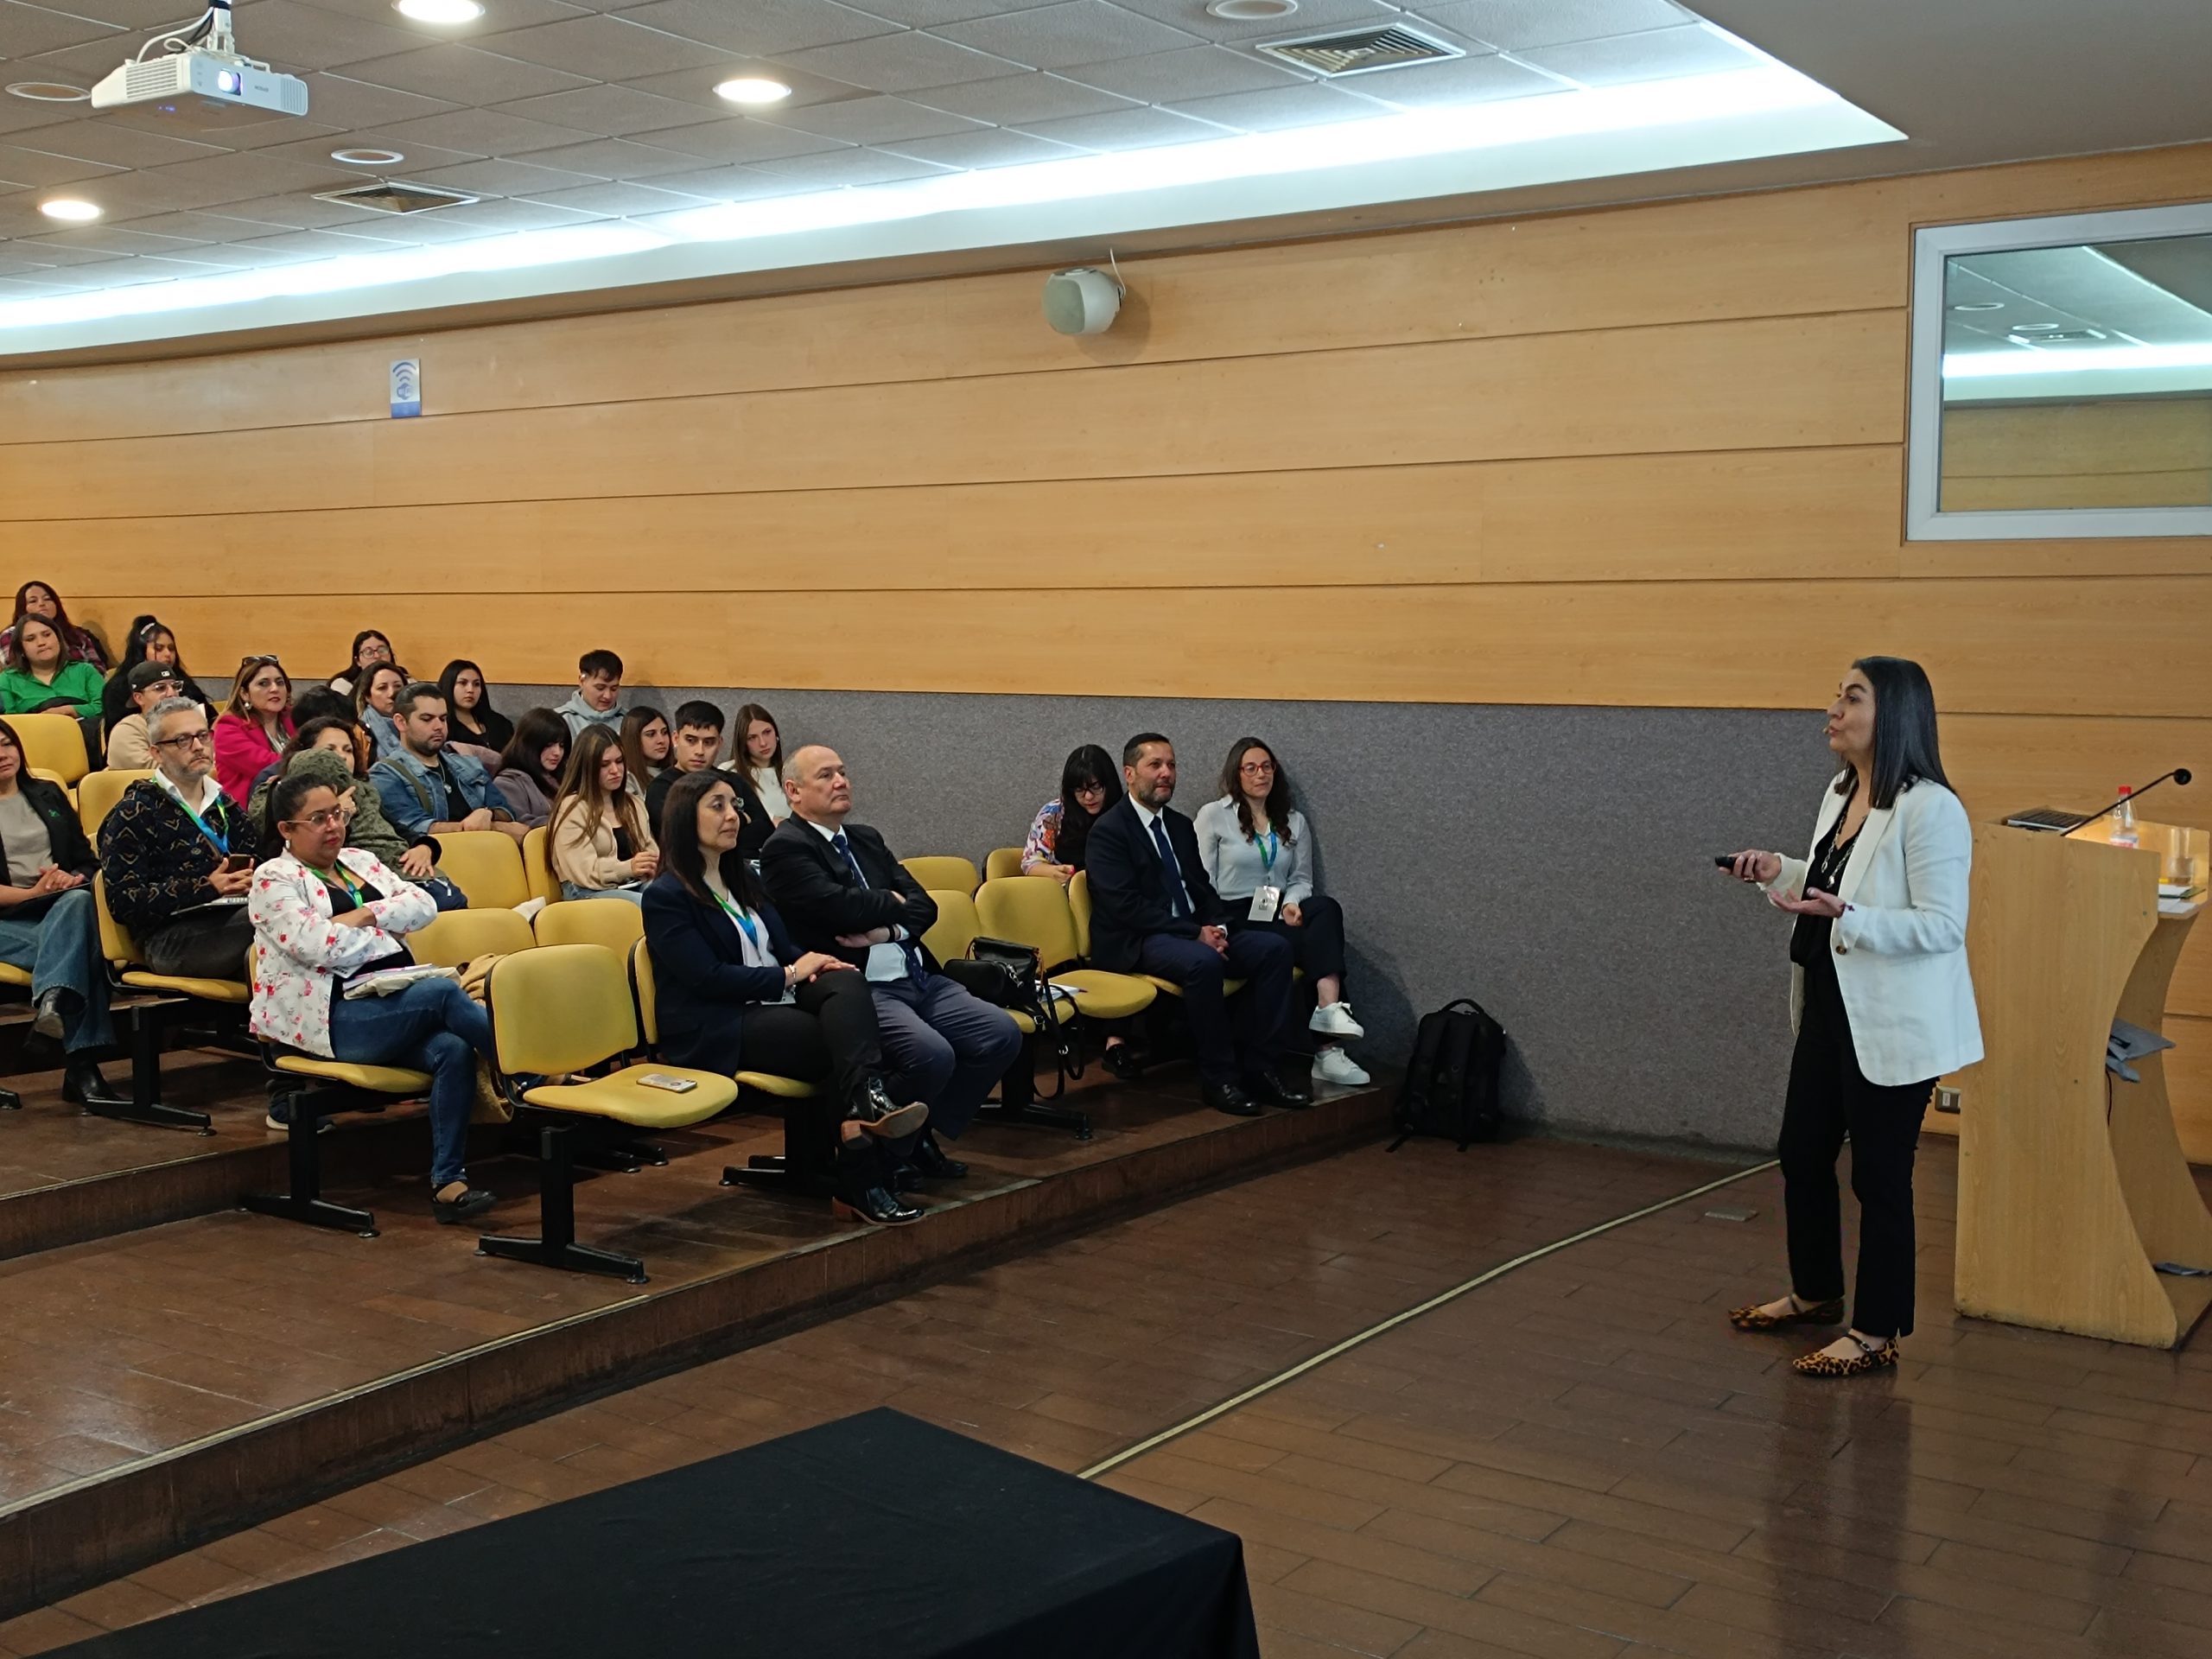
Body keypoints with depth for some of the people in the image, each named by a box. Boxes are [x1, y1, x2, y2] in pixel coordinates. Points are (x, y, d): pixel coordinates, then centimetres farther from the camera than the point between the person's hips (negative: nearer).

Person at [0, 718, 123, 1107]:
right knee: (83, 946, -35)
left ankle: (52, 999, -53)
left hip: (64, 907, 3)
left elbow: (88, 861, 18)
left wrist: (74, 880, -5)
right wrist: (32, 893, -15)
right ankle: (81, 1066, -47)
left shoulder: (48, 795, 23)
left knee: (80, 900, -36)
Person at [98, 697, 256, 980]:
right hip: (171, 940, -5)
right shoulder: (134, 813, 10)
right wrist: (207, 888, -11)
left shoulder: (226, 806, 29)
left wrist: (251, 881, -1)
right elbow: (123, 902, -1)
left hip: (232, 920, 5)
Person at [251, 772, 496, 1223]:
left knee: (453, 1048, -26)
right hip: (332, 1018, -6)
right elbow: (316, 944, -14)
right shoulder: (274, 880, 2)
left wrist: (366, 915, -5)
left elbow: (423, 905, 9)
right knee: (443, 992, -29)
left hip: (397, 1005, 6)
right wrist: (387, 933, -1)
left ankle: (447, 1181, -27)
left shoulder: (360, 860, 22)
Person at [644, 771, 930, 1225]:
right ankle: (860, 1182, -33)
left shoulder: (743, 878, 23)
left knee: (848, 983, -27)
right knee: (839, 1042, -27)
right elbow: (709, 978, -13)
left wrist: (813, 962, -3)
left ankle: (867, 1101, -45)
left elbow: (784, 947, 21)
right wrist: (789, 975, -11)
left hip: (770, 1005, 7)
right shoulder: (666, 897, -4)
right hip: (714, 1032, -7)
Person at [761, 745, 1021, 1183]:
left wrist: (888, 930, -9)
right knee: (932, 1054, -31)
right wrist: (892, 902, 0)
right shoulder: (785, 848, -4)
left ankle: (925, 1133, 9)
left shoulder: (866, 838, 21)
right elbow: (840, 907, -20)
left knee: (1002, 1034, -8)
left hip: (920, 980, 8)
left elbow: (924, 905, 12)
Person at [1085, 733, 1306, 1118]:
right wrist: (1196, 933, -20)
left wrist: (1217, 926, -5)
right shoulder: (1108, 830, -7)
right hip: (1135, 943, -8)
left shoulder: (1180, 826, 19)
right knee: (1203, 962, -37)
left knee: (1273, 949, -12)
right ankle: (1219, 1079, -23)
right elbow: (1126, 906, -16)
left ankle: (1258, 1067, -12)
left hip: (1194, 932, 8)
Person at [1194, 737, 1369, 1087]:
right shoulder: (1213, 815, 4)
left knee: (1325, 908, -31)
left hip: (1280, 915, 5)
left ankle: (1329, 1007, -46)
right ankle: (1327, 1045, -37)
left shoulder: (1294, 821, 18)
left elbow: (1302, 878, 17)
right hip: (1236, 920, -5)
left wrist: (1292, 902, -7)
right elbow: (1202, 881, -1)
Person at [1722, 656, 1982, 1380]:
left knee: (1879, 1174, 3)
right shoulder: (1840, 794, 8)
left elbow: (1942, 925, -21)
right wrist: (1779, 870, 5)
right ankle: (1814, 1292, 37)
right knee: (1802, 1152, 18)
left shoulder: (1930, 809, -19)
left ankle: (1876, 1333, 18)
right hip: (1829, 1007, 9)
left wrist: (1846, 916, -31)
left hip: (1891, 1023, -9)